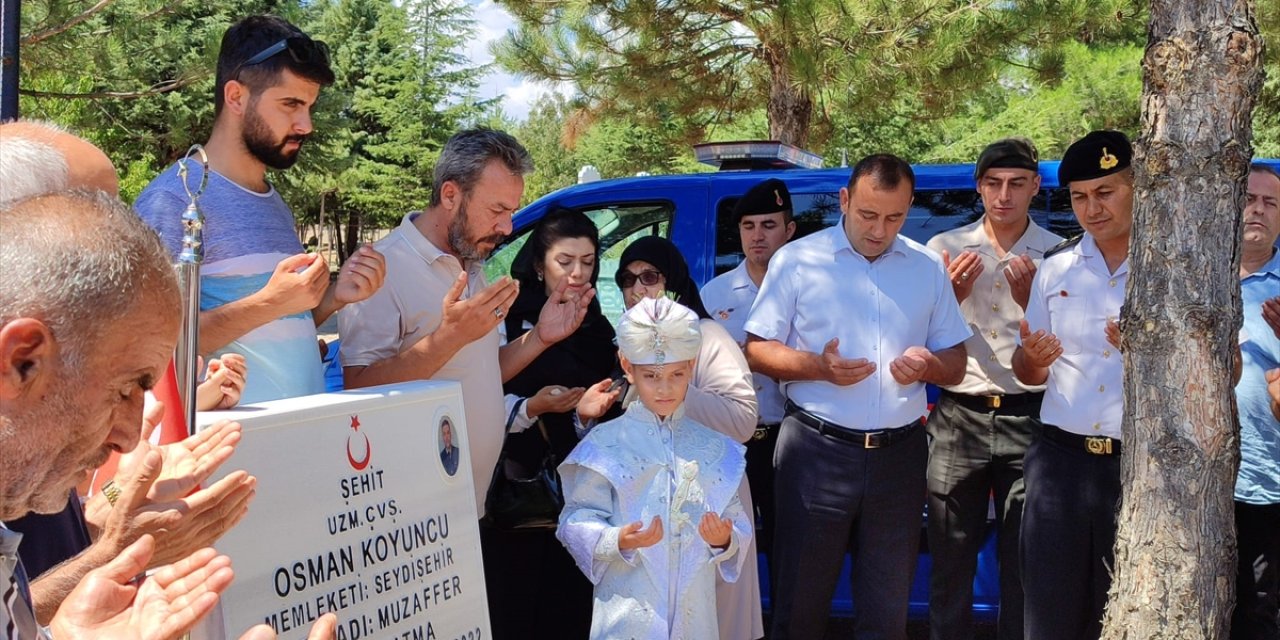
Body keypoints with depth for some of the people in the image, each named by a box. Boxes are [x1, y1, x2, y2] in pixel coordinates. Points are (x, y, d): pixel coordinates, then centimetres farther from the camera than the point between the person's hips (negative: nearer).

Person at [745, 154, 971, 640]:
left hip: (898, 454, 3)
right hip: (816, 450, -3)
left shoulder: (928, 268, 9)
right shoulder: (797, 260, 0)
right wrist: (818, 366, -18)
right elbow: (757, 350, 0)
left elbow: (955, 363, 13)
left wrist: (929, 366, -11)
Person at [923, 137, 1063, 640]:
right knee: (951, 559, 6)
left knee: (1023, 562, 5)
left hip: (1028, 416, -1)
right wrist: (953, 295, -9)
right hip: (958, 416, 1)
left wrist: (1029, 299, -14)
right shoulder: (944, 249, 6)